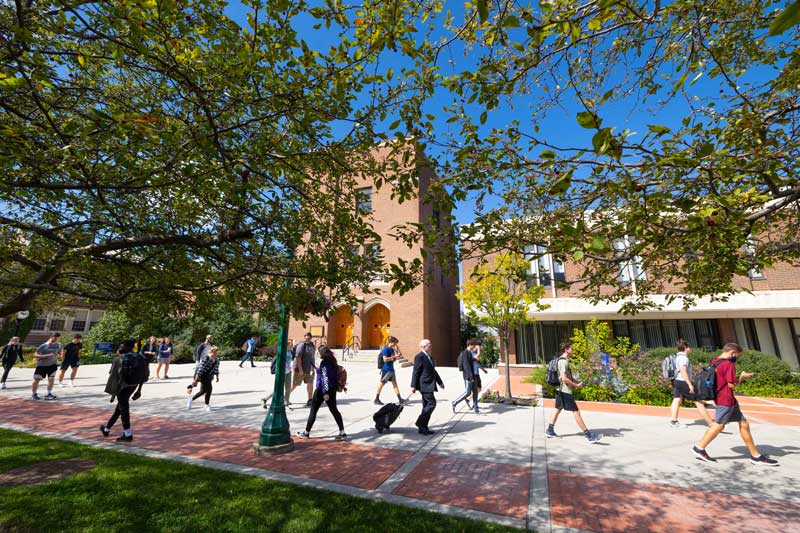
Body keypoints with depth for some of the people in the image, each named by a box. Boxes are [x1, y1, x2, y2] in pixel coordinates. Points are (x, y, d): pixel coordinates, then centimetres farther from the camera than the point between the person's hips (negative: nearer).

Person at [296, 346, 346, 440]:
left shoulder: (324, 362, -16)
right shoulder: (332, 361, 8)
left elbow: (325, 378, -21)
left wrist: (325, 392, -23)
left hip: (322, 390, -8)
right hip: (332, 389, 8)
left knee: (313, 410, 8)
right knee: (334, 410, 10)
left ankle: (306, 432, 21)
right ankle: (342, 433, 6)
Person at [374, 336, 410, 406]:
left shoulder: (392, 349, 12)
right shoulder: (386, 349, -14)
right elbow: (385, 359, -23)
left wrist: (398, 357, 3)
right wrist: (394, 357, -20)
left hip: (391, 369, 9)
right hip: (386, 369, -9)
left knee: (395, 384, 7)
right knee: (382, 383, 2)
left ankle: (400, 400, 9)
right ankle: (376, 399, 15)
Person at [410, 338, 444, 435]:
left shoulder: (429, 357, 18)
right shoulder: (419, 357, -12)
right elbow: (416, 372, -15)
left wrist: (440, 382, 22)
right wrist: (413, 386, -17)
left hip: (429, 384, 10)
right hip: (424, 385, -10)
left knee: (427, 405, 11)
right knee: (432, 403, -12)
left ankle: (423, 427, 18)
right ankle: (420, 423, -3)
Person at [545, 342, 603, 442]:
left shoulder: (563, 360, 14)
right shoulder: (563, 361, -18)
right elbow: (564, 378, -23)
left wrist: (577, 382, 11)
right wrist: (576, 385, -13)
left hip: (561, 390, 10)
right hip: (565, 390, -10)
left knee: (558, 409, 13)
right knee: (576, 412, -3)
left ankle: (550, 431, 18)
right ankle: (589, 436, 4)